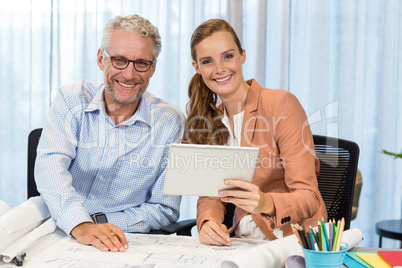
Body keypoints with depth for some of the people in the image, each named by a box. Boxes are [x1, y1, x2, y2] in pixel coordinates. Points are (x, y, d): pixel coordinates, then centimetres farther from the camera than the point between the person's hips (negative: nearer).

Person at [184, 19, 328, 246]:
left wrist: (266, 203, -38)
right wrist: (208, 222, -19)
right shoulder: (209, 119, 8)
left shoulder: (282, 104, -11)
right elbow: (210, 193, 5)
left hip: (295, 242, -5)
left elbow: (309, 198, -17)